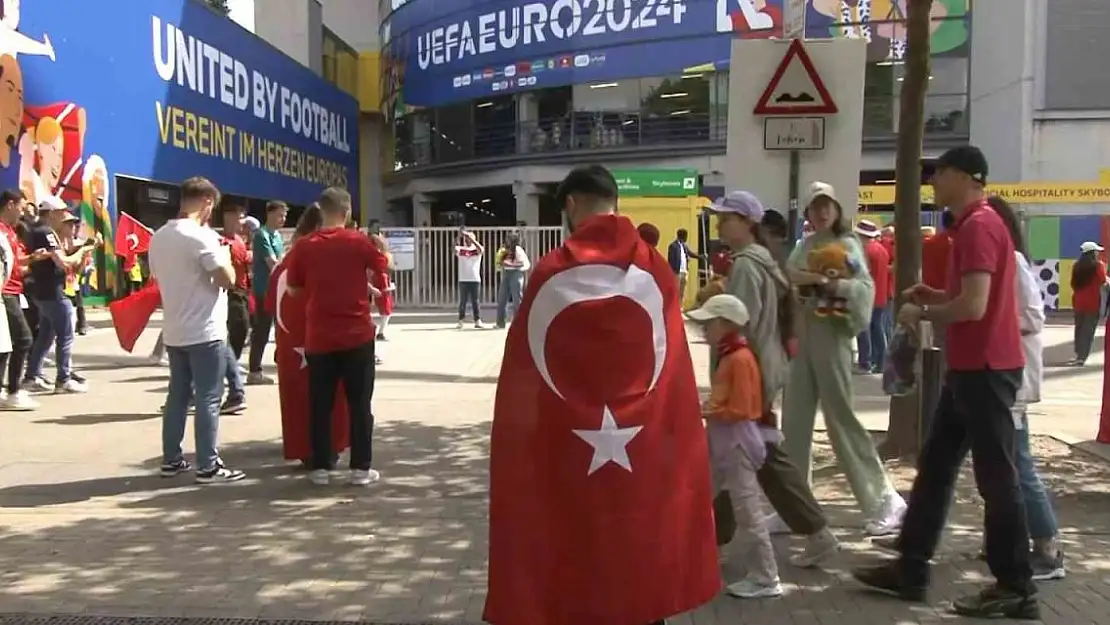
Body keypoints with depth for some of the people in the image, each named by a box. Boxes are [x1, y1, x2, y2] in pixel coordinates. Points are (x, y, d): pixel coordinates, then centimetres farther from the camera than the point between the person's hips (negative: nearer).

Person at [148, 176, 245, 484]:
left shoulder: (158, 237, 9)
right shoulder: (201, 236, -16)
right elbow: (227, 280, -19)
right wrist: (224, 255, 1)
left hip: (174, 332, 8)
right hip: (205, 332, -8)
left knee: (178, 396, 15)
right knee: (208, 400, -2)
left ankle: (171, 460, 21)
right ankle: (208, 466, 1)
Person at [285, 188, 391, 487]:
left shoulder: (304, 245, -3)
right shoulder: (359, 241, -6)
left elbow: (293, 289, 7)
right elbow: (383, 266, 12)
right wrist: (381, 247, 31)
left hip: (318, 338, 1)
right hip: (357, 336, -1)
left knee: (320, 405, 9)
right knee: (359, 403, 6)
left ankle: (320, 468, 13)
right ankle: (361, 468, 8)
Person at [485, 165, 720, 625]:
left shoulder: (550, 273, -7)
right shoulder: (655, 269, -3)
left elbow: (522, 377, -3)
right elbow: (673, 372, 0)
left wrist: (522, 455, 7)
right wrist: (675, 449, 9)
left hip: (564, 454, -1)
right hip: (645, 455, 1)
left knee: (568, 576, 11)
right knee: (641, 563, 14)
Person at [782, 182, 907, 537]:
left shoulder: (846, 245, -4)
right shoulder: (805, 246, 15)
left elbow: (865, 288, -18)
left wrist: (827, 283, -26)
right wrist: (811, 278, -17)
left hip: (831, 336, -6)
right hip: (802, 337, 6)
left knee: (842, 420, -5)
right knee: (794, 421, 8)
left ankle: (885, 503, 5)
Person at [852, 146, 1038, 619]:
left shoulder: (977, 226, -17)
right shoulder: (976, 224, 17)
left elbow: (974, 306, -26)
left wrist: (920, 313, -11)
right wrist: (934, 295, 10)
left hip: (985, 369, -11)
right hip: (970, 367, 11)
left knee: (995, 477, -1)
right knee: (934, 466, 12)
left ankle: (1016, 589, 10)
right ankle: (910, 569, 19)